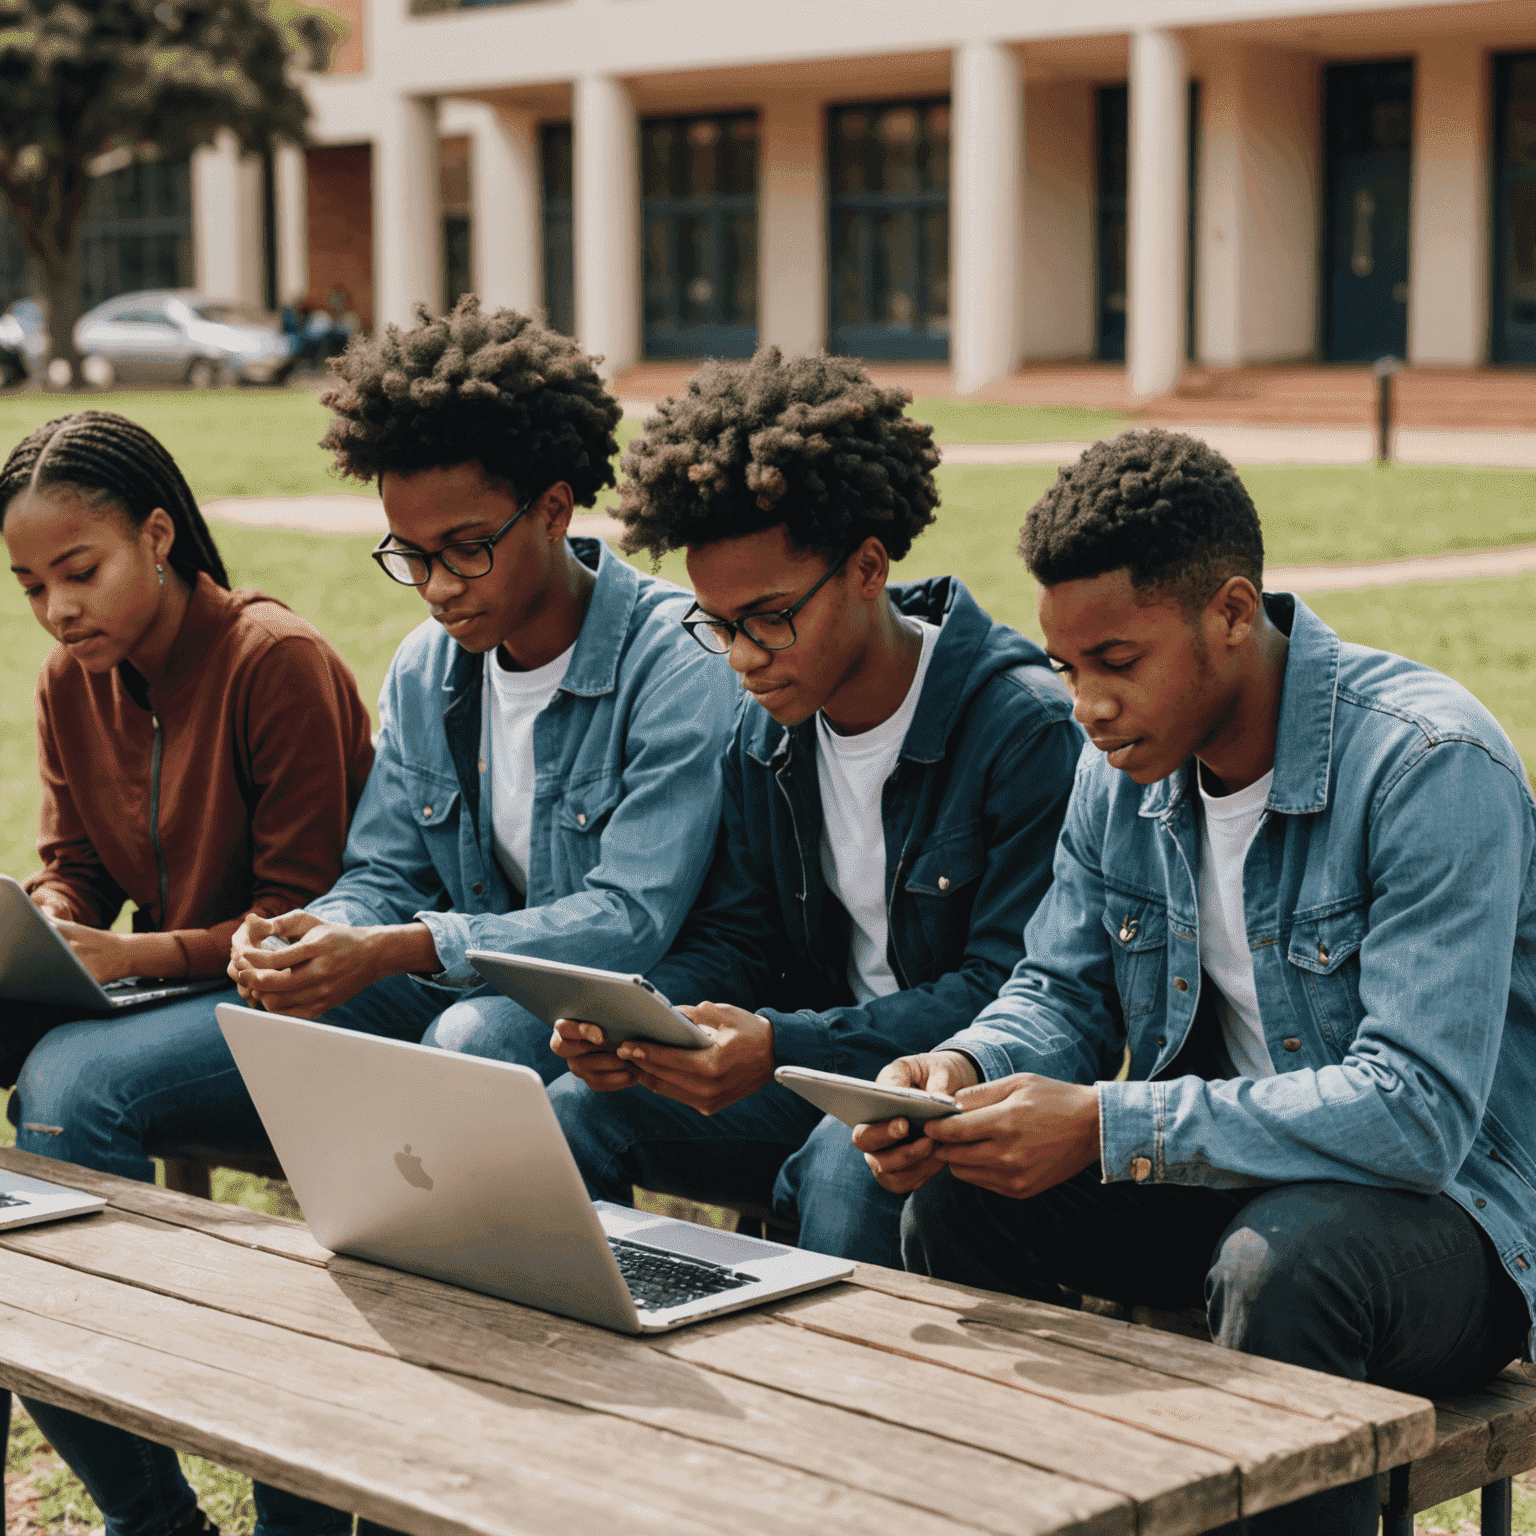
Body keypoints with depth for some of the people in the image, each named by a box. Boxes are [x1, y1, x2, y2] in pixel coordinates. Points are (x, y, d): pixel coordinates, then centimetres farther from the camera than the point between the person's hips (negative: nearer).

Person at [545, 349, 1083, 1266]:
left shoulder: (1025, 731, -17)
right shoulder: (770, 727, 5)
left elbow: (1008, 995, -20)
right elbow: (735, 936, 10)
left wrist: (783, 1047, -31)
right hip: (820, 1076, 6)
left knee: (848, 1164, -36)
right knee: (574, 1114, -13)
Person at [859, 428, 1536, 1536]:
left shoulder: (1430, 765, -23)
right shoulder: (1124, 765, 0)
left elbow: (1417, 1111, -30)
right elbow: (1064, 993, 9)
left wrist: (1105, 1125, -32)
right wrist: (966, 1069, -16)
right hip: (1228, 1176, 7)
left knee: (1279, 1259, -36)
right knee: (959, 1201, -11)